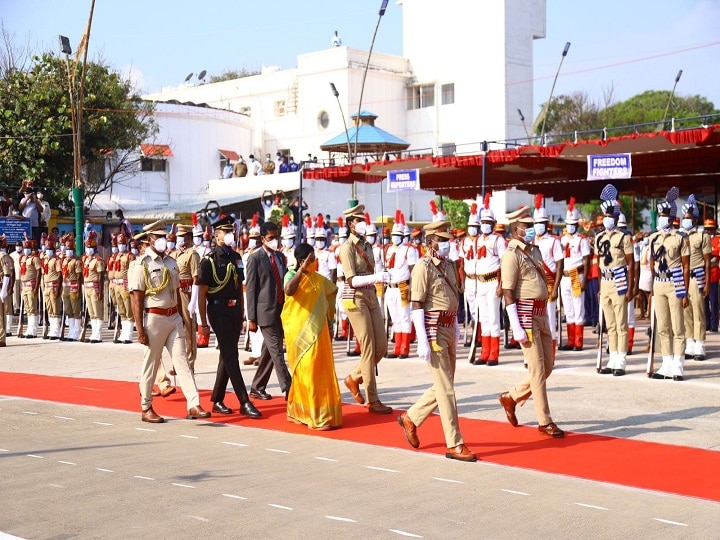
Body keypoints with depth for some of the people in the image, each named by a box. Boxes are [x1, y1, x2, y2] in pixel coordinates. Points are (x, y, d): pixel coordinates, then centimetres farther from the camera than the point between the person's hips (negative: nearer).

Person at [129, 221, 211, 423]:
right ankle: (146, 408, 17)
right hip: (154, 318, -6)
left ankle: (193, 405, -4)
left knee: (181, 361, 0)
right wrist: (140, 330, -16)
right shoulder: (142, 264, -8)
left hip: (174, 317, 6)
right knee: (150, 365, 4)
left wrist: (180, 319, 16)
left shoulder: (171, 262, 12)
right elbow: (136, 300, -12)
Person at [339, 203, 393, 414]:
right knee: (368, 349, -5)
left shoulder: (367, 245, 12)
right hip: (355, 299, -7)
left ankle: (354, 378, 28)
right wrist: (375, 277, -30)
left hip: (371, 297, 8)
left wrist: (381, 277, 2)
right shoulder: (347, 247, -10)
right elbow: (351, 280, -18)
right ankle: (372, 401, 3)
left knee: (381, 347, 5)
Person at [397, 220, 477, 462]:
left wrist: (456, 328, 18)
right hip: (434, 330, -8)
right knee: (446, 389, -5)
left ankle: (411, 418, 34)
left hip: (449, 330, 8)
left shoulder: (449, 265, 12)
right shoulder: (423, 268, -12)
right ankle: (454, 444, 1)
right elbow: (416, 305, -16)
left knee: (443, 386, 15)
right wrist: (422, 341, -21)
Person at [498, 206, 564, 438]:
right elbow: (508, 293, -16)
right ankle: (545, 422, 5)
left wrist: (547, 318, 19)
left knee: (547, 366, 12)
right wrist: (517, 328, -20)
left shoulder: (535, 250, 14)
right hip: (526, 314, -8)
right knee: (538, 369, -4)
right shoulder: (512, 255, -12)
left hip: (540, 314, 8)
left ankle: (511, 397, 29)